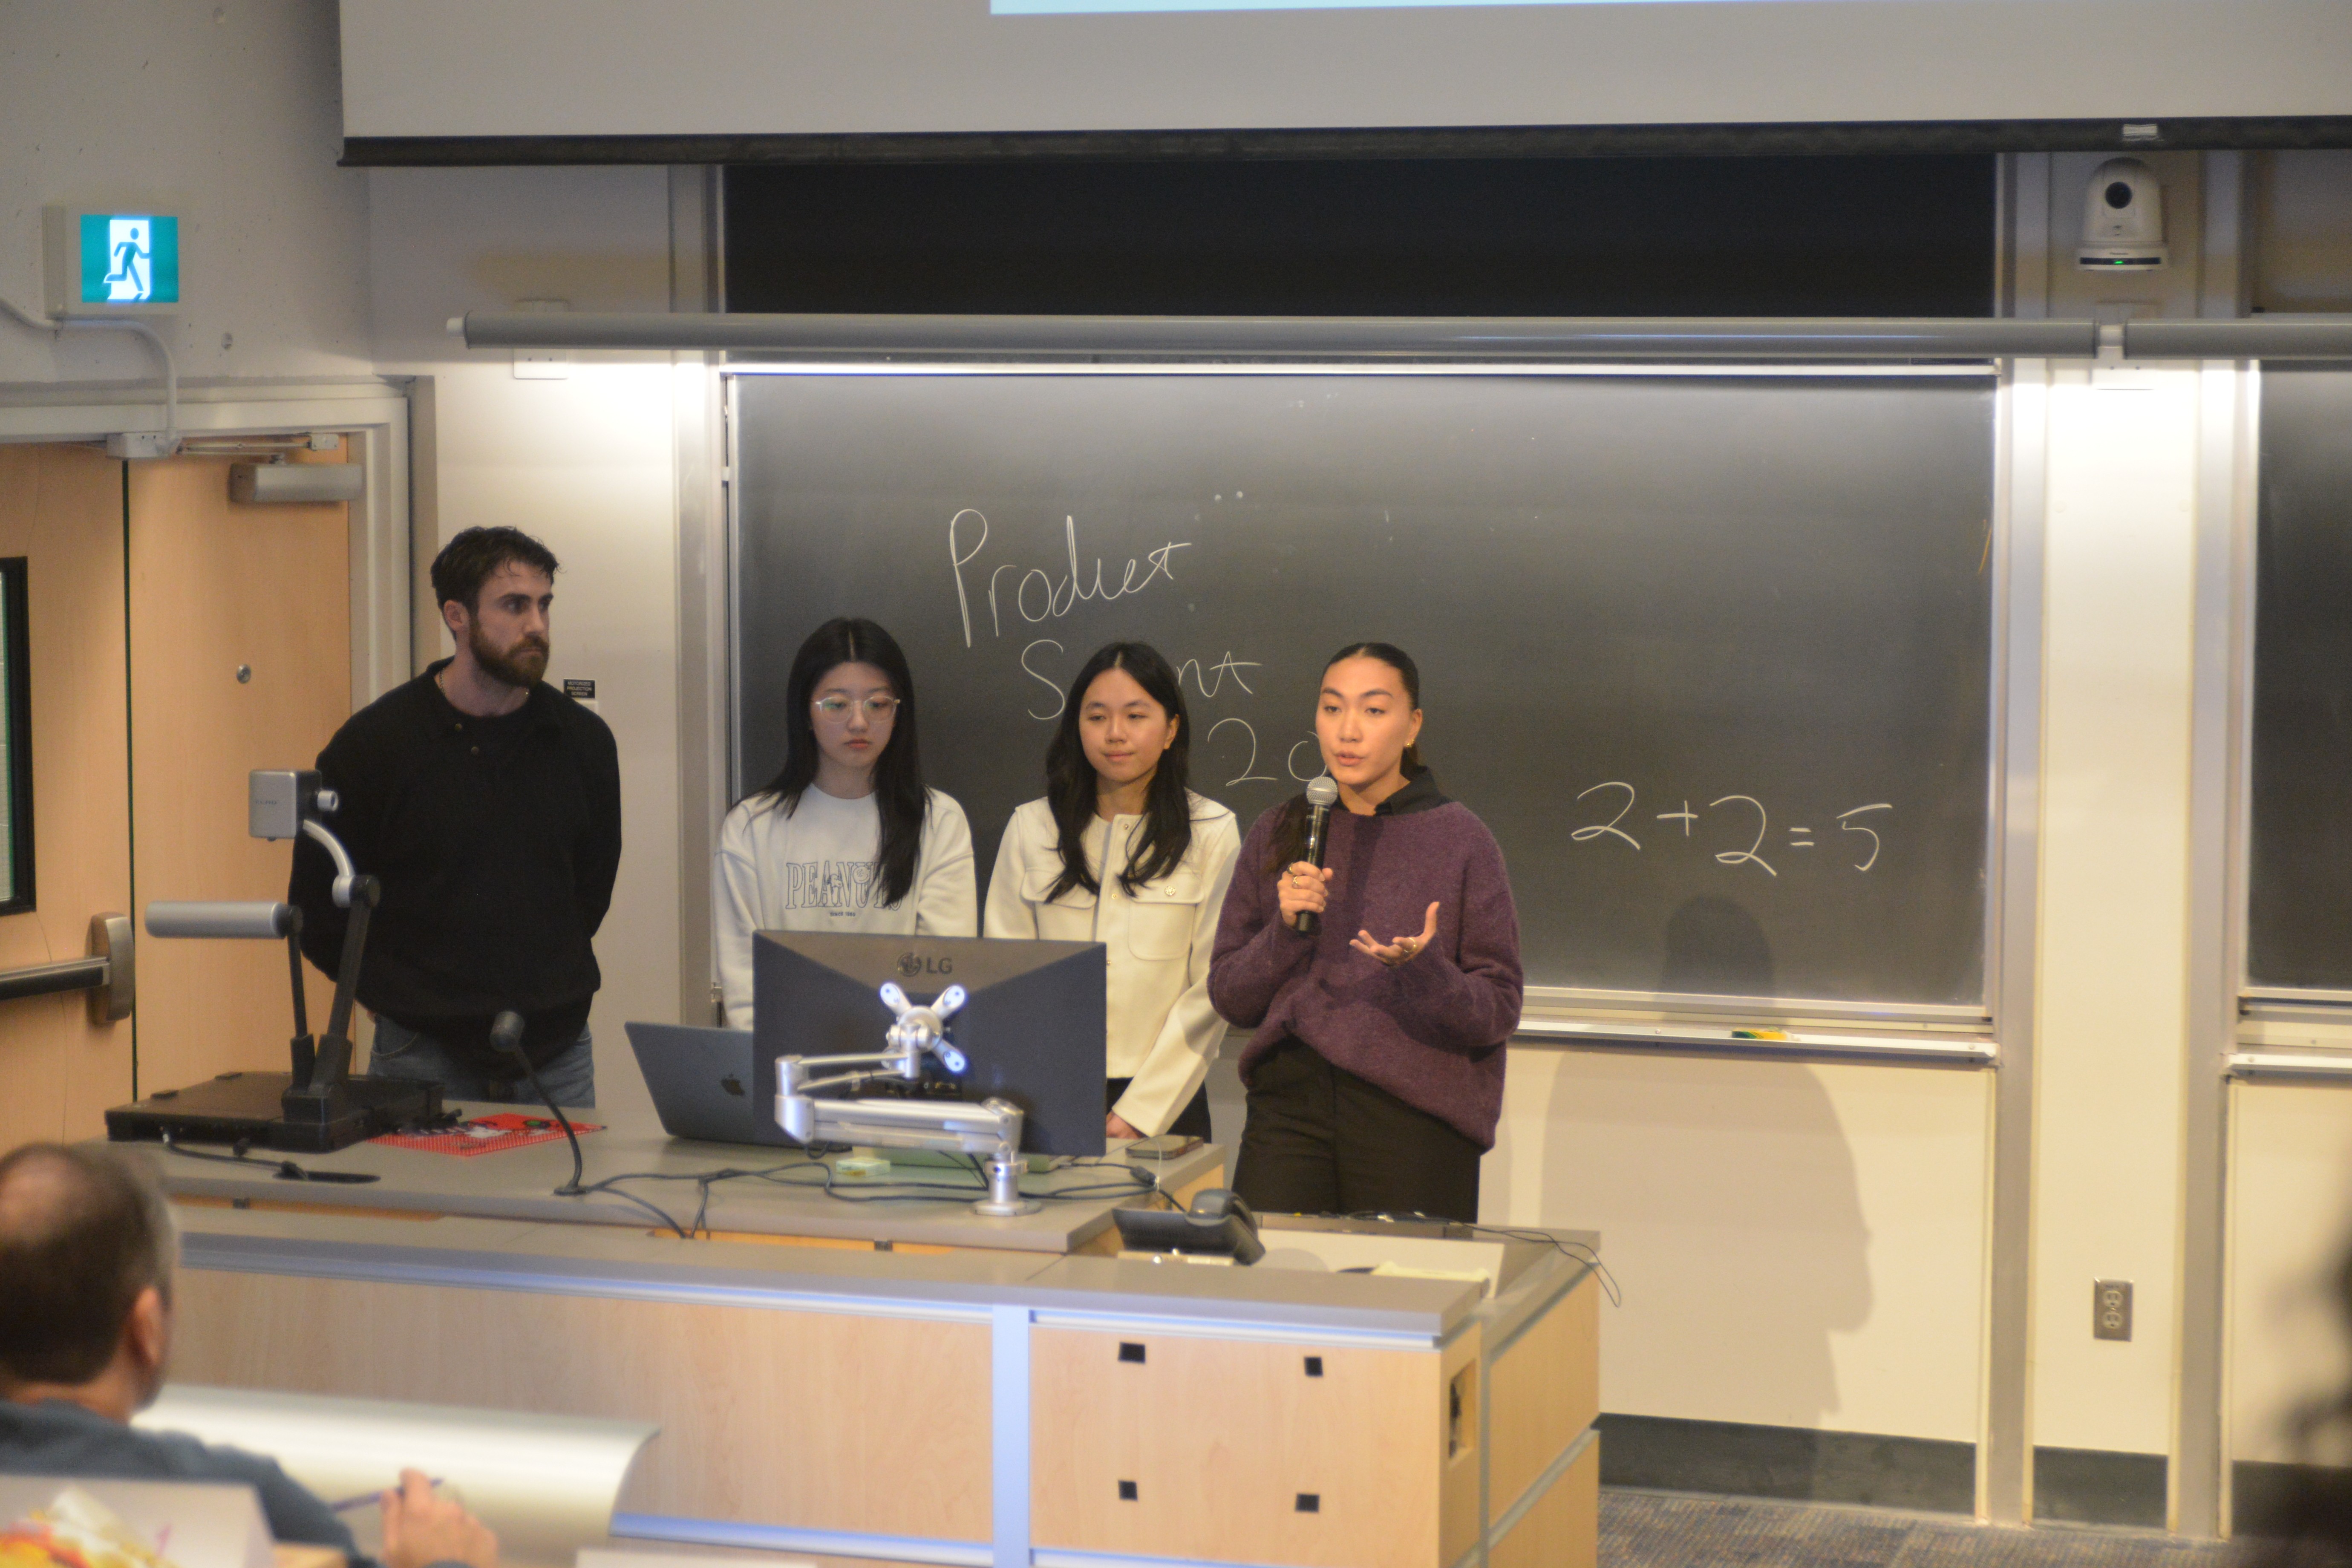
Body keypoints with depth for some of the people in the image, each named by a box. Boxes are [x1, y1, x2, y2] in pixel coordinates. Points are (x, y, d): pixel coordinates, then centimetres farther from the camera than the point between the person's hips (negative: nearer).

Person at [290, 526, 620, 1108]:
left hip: (556, 1053, 3)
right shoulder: (372, 743, -5)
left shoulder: (583, 742, 4)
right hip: (425, 1055, -3)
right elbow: (318, 909, 3)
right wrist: (406, 997, 1)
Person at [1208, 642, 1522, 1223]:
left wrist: (1425, 970, -20)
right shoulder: (1275, 837, 10)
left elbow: (1499, 1012, -1)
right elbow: (1229, 999, 10)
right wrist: (1285, 931, -8)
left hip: (1417, 1116, -2)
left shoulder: (1459, 839, 0)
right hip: (1290, 1105, 2)